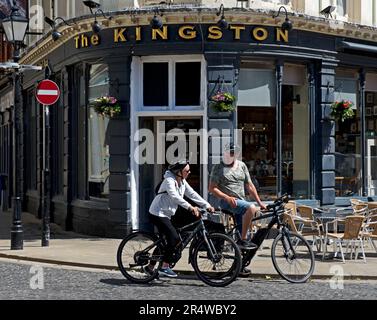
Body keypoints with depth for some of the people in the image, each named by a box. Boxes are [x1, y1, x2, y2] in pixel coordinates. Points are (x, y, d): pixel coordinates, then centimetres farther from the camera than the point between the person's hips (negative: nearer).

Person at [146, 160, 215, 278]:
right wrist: (190, 207, -45)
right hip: (158, 213, -10)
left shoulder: (182, 182, 8)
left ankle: (150, 267, 25)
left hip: (166, 214, 10)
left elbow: (192, 194, 4)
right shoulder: (169, 180, -19)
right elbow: (174, 196, -35)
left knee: (163, 241, 14)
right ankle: (165, 267, -15)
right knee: (174, 237, -20)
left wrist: (207, 205, -7)